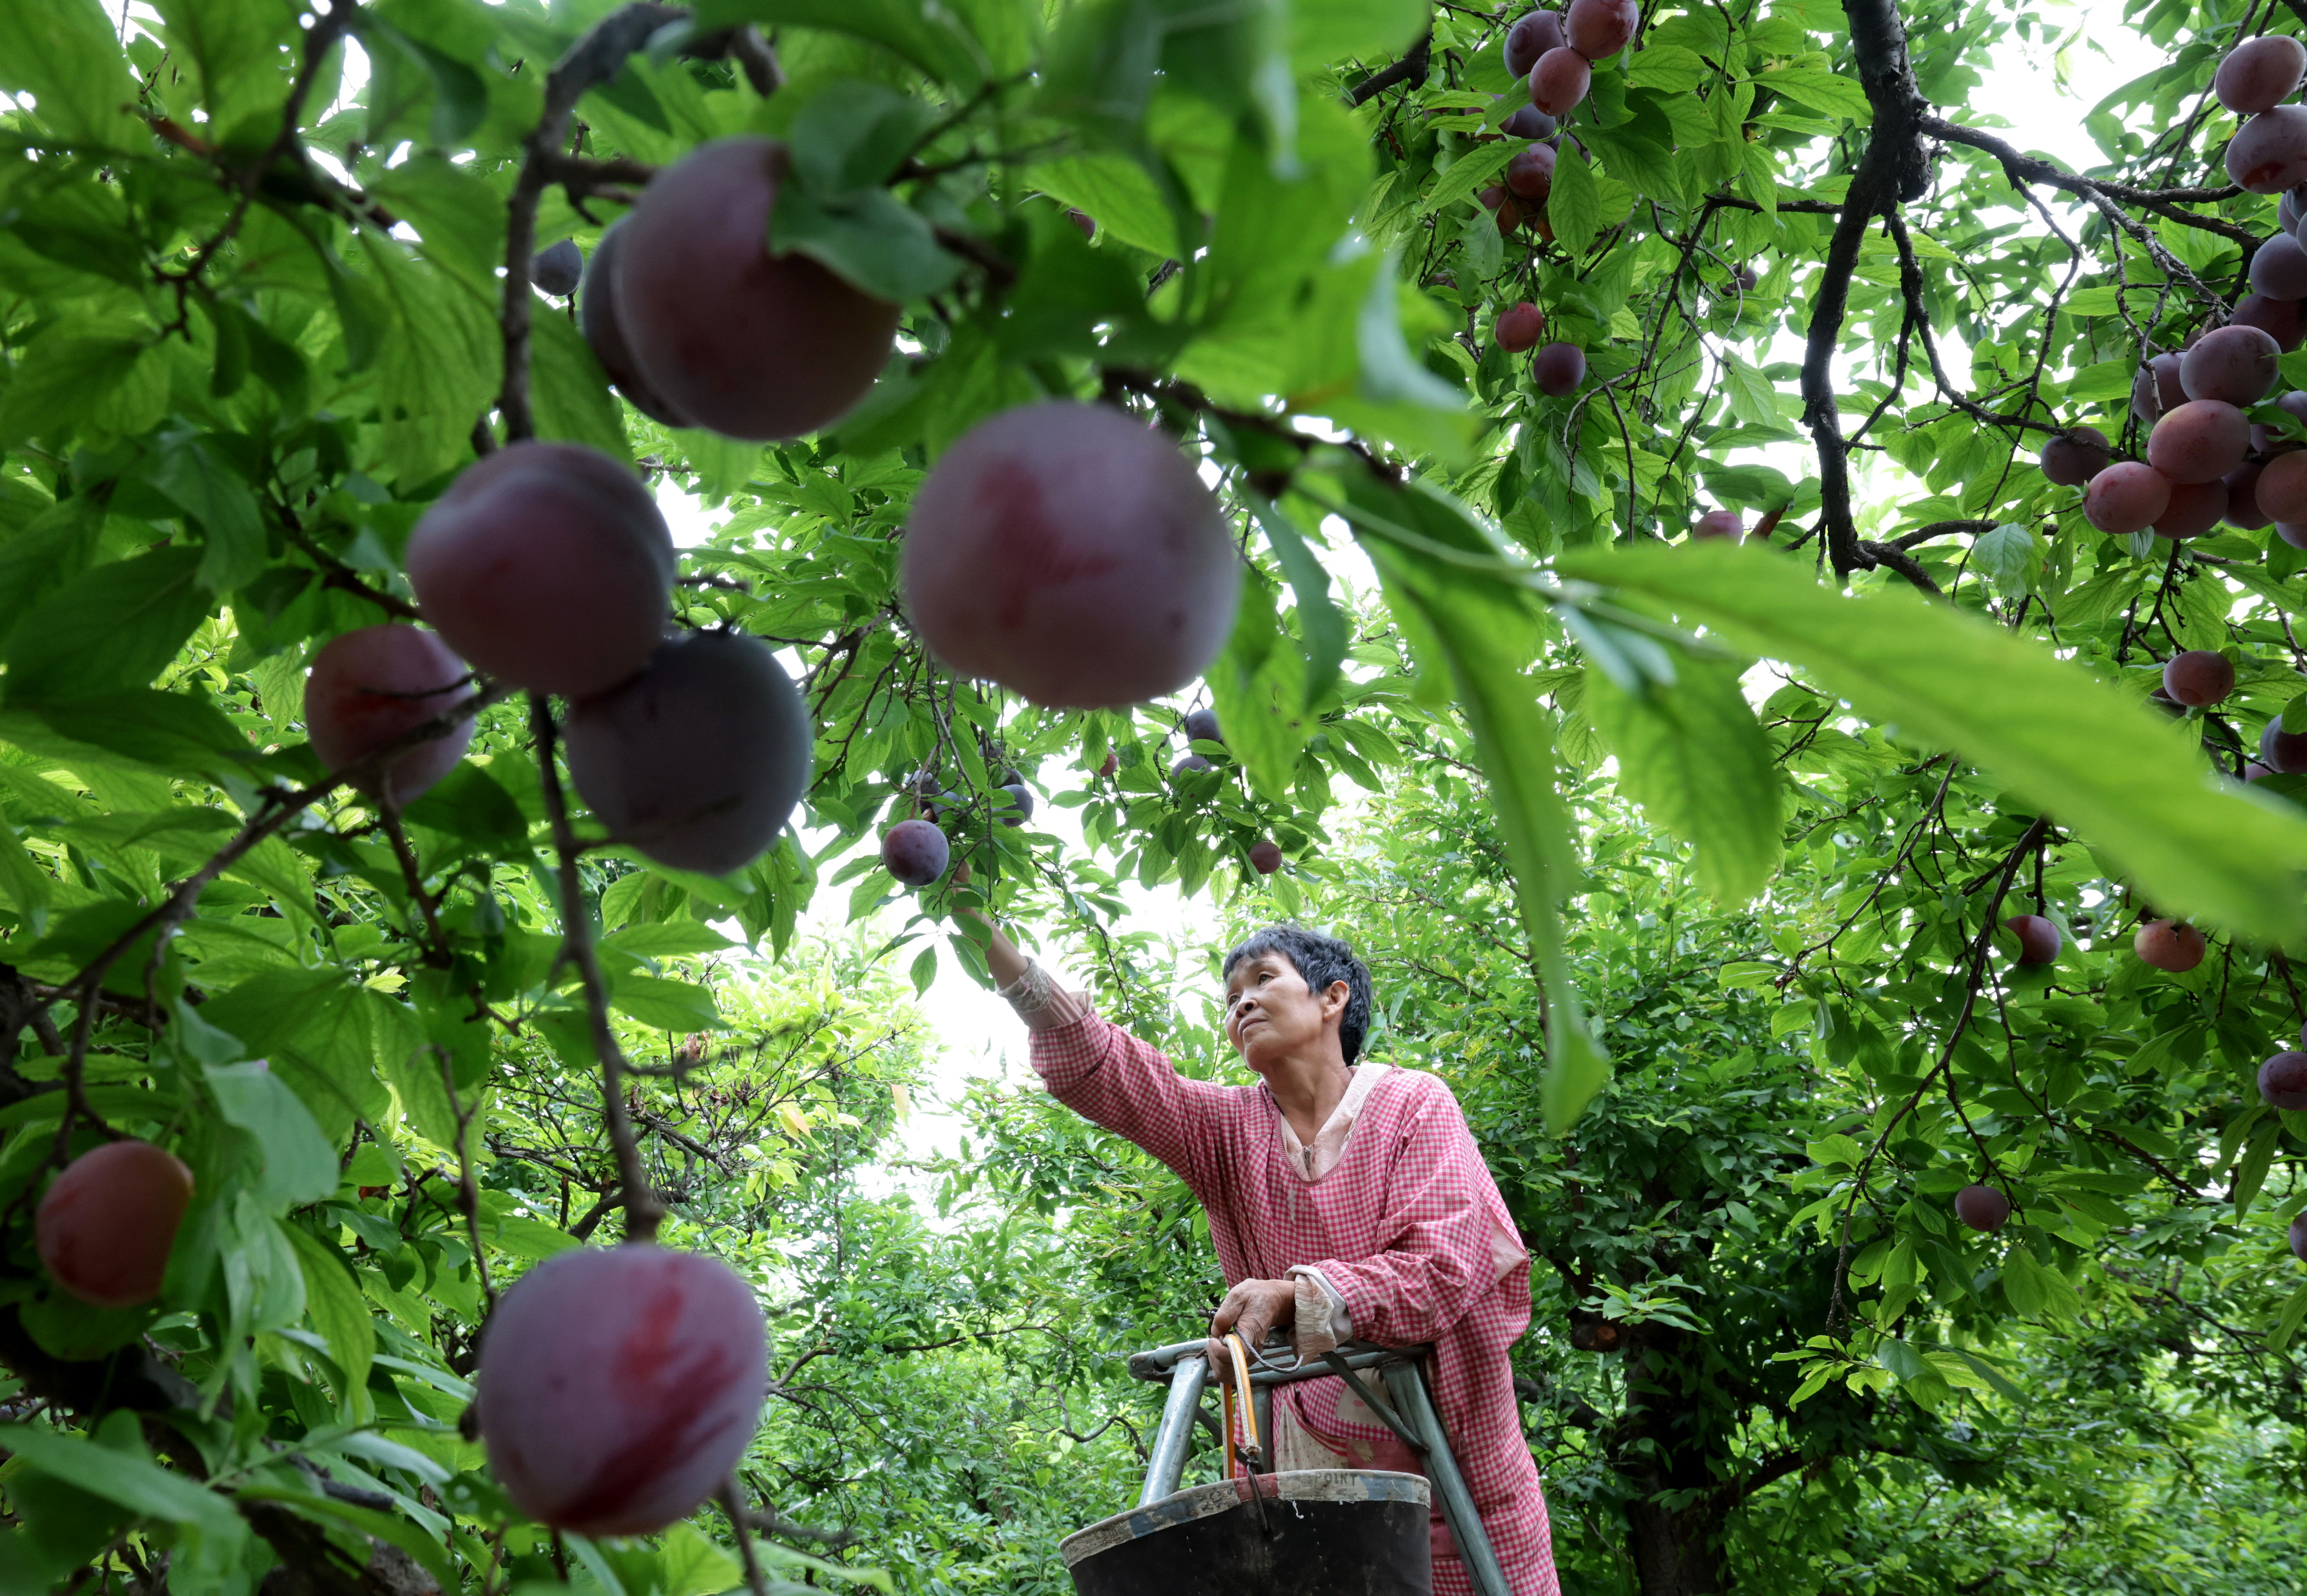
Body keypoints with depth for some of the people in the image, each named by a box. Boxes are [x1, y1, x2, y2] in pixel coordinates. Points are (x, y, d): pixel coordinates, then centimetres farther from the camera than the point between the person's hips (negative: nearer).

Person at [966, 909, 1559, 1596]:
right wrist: (995, 945, -18)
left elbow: (1440, 1269, -15)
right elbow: (1100, 1072, -7)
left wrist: (1297, 1296, -30)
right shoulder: (1232, 1129, 4)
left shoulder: (1414, 1106, -5)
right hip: (1315, 1449, 3)